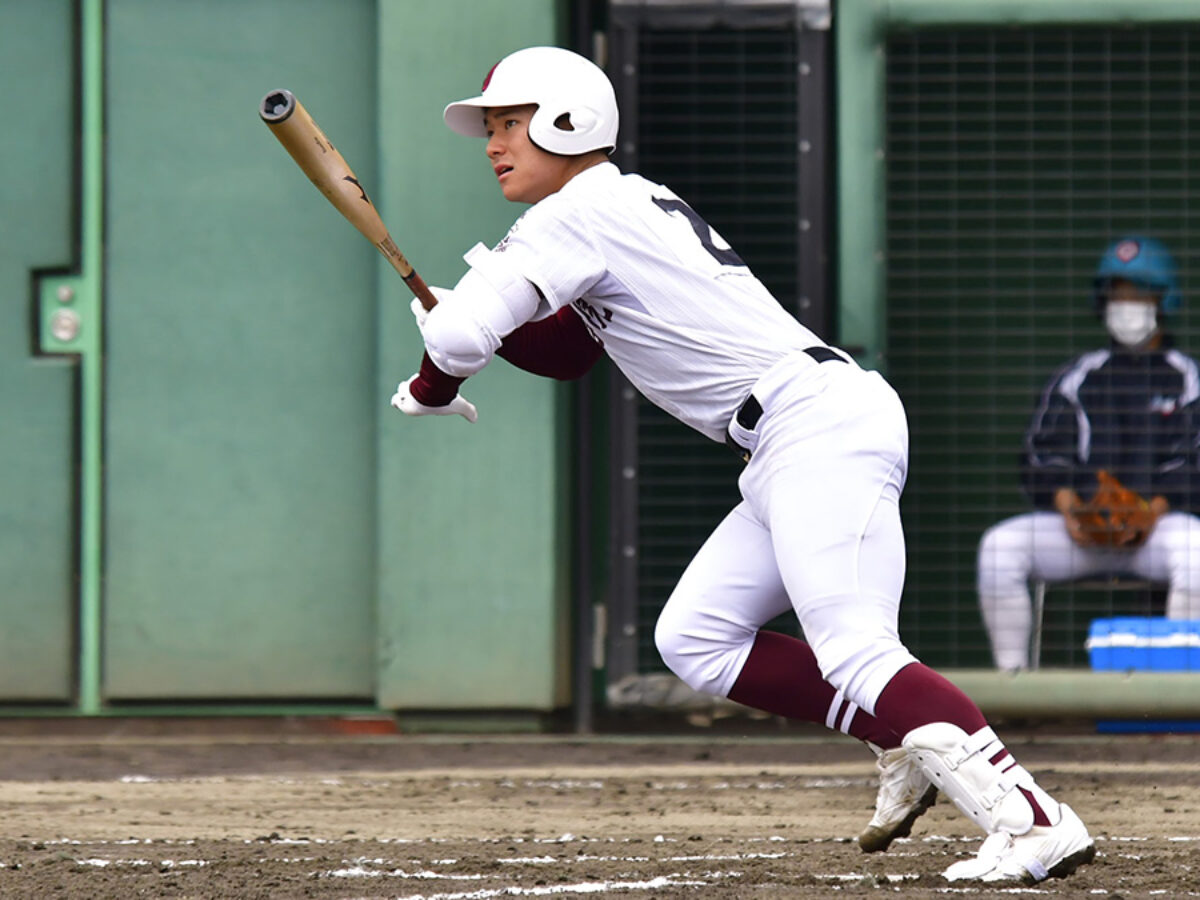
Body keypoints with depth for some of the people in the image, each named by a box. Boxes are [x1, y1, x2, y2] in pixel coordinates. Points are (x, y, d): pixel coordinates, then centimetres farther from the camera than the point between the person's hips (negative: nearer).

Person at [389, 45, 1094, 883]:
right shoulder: (635, 207, 25)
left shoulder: (581, 212, -4)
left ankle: (1035, 822, -32)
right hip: (802, 449, 10)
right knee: (696, 640, 11)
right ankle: (910, 748, 5)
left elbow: (459, 335, -10)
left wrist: (431, 391, 12)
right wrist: (480, 311, 14)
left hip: (820, 427, -10)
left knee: (856, 654, -22)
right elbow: (566, 350, 33)